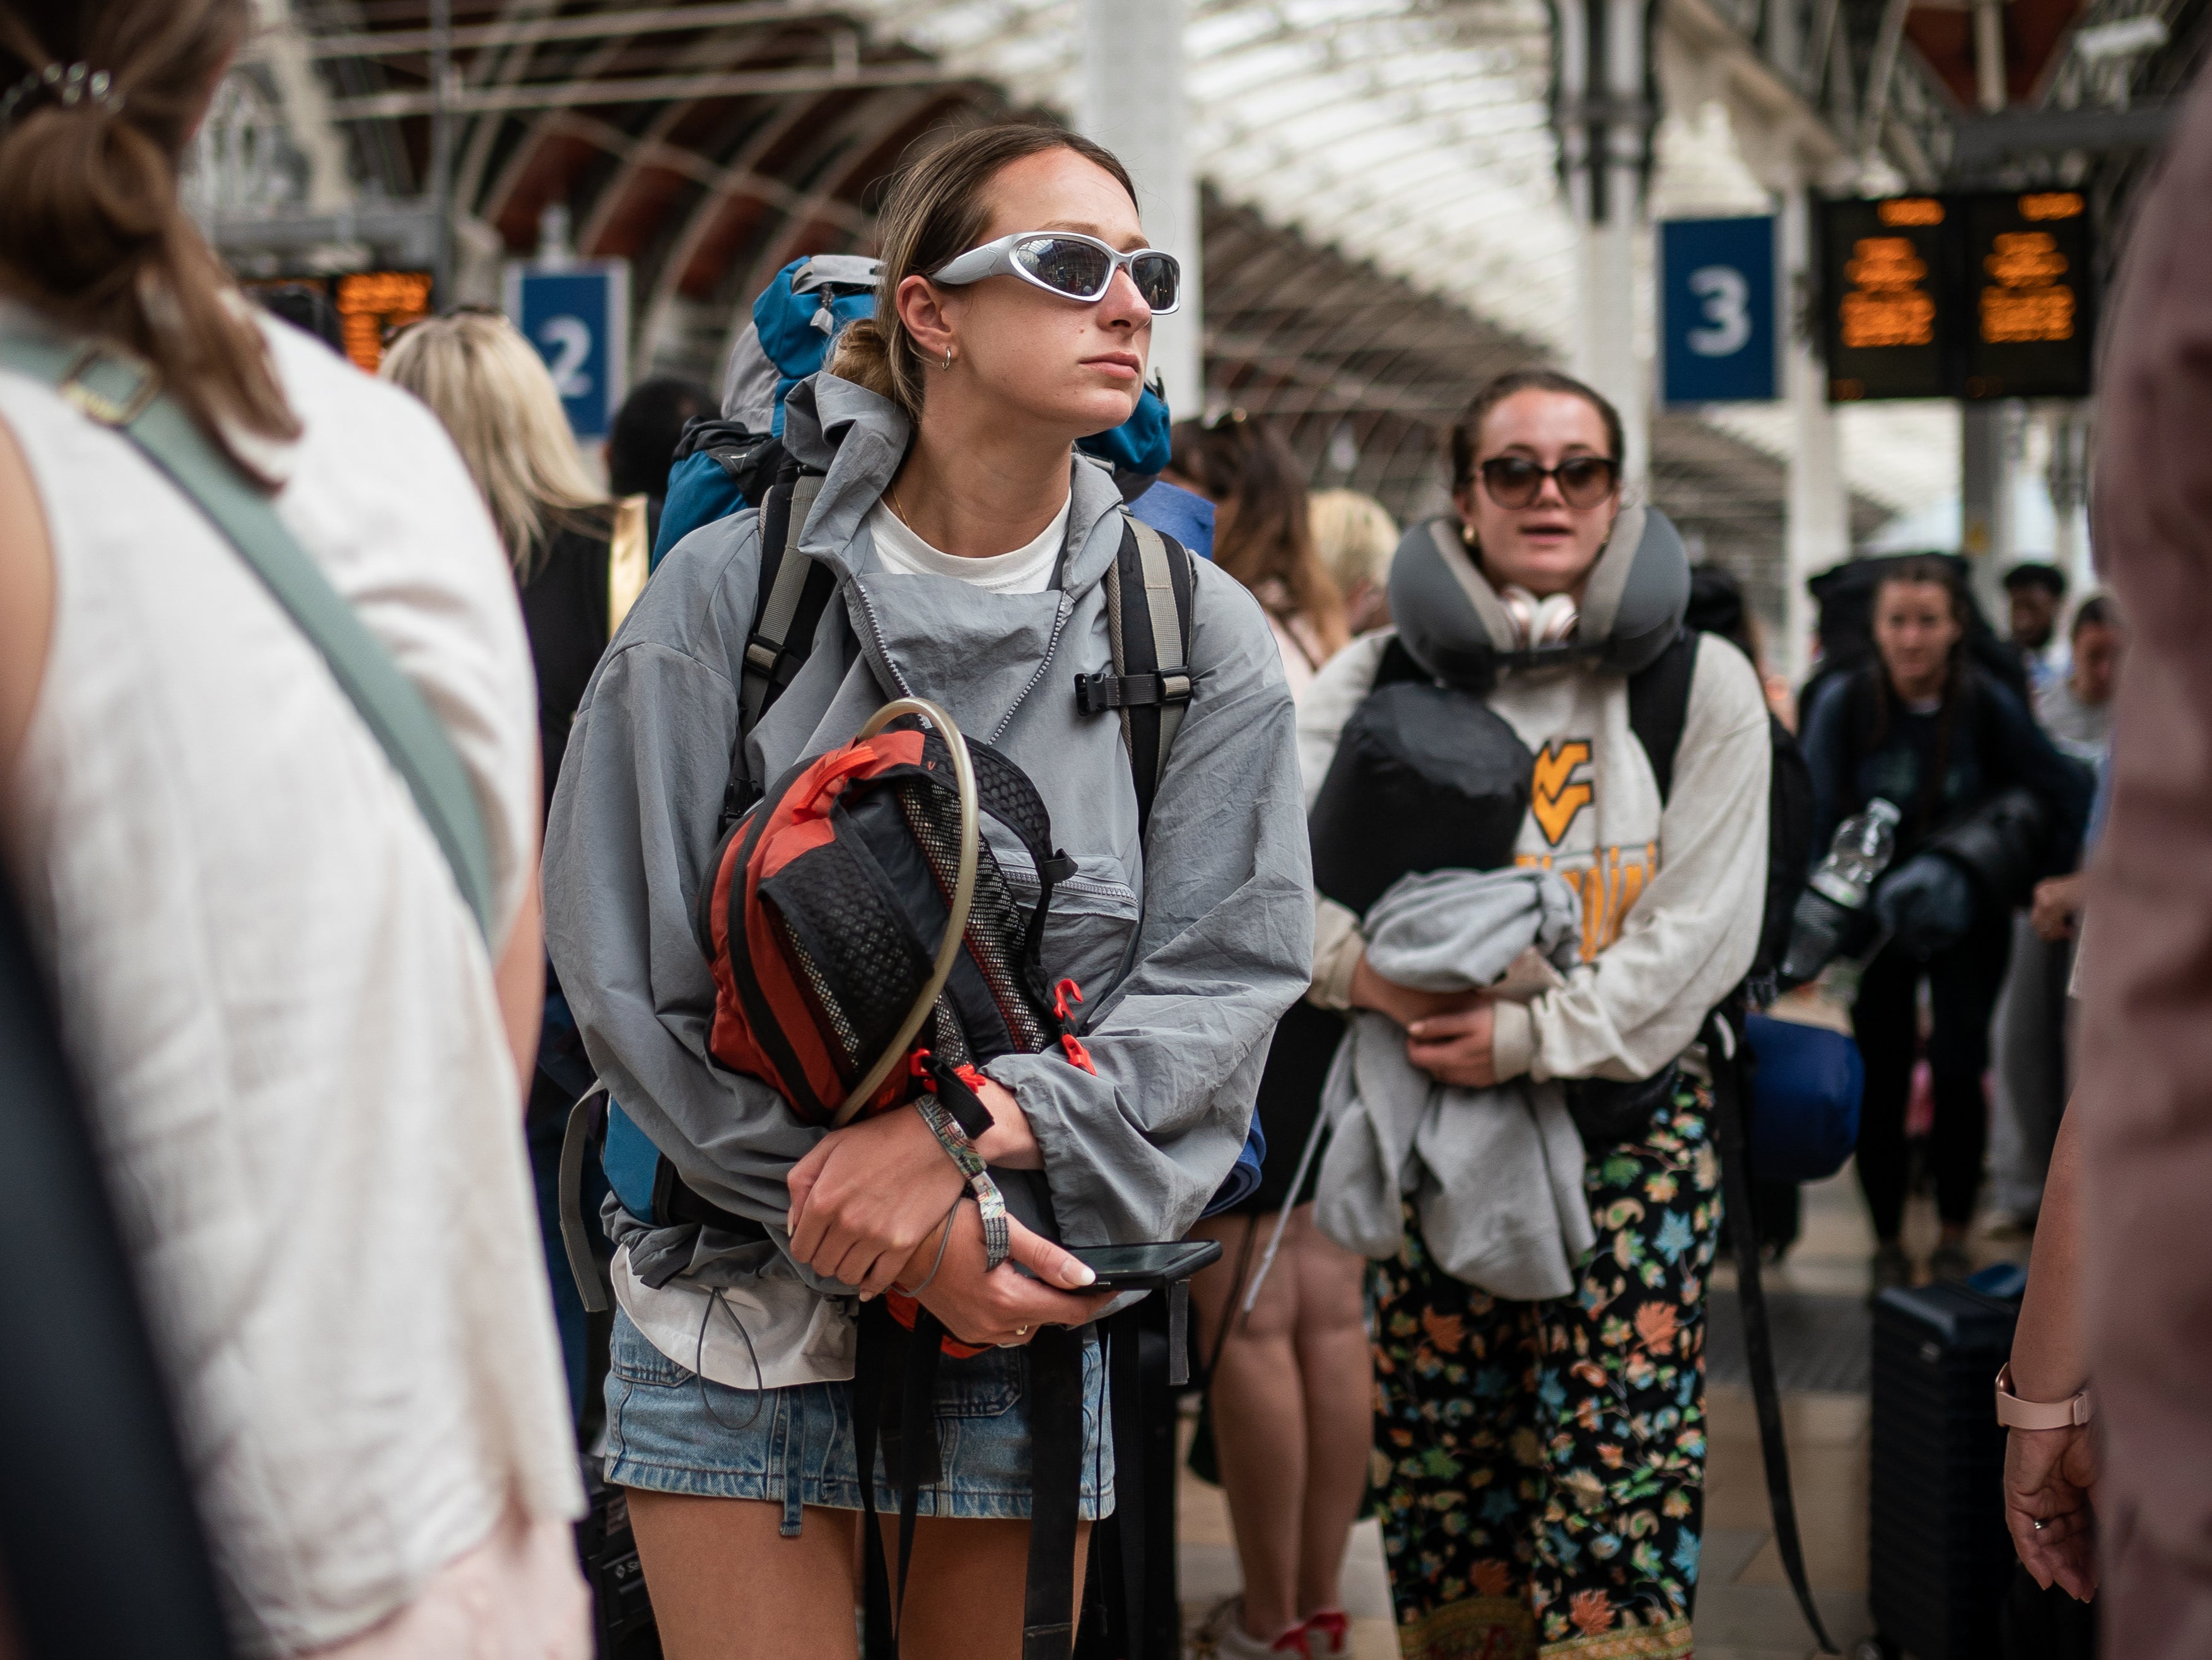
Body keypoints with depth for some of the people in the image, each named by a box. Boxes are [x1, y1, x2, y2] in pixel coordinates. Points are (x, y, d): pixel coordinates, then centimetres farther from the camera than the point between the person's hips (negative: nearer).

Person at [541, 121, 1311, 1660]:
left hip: (1026, 1316, 2)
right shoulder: (730, 591, -5)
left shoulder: (1204, 639, 1)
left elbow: (1227, 976, -4)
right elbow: (630, 973, -6)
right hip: (744, 1299, -1)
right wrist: (893, 1229, -13)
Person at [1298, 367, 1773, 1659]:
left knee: (1618, 1457, -6)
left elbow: (1701, 925, -3)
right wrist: (1364, 971, -16)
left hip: (1631, 1115, -1)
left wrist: (1533, 1037, -12)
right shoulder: (1390, 673, 7)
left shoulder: (1702, 682, 4)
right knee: (1440, 1451, 5)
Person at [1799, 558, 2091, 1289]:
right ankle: (1887, 1243, 16)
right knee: (1882, 1082, 1)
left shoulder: (1987, 704, -10)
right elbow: (1813, 817, -9)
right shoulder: (1845, 702, -12)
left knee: (1958, 1072, -4)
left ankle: (1954, 1238, 13)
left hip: (1969, 919, 0)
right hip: (1875, 920, 0)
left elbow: (2069, 793, -1)